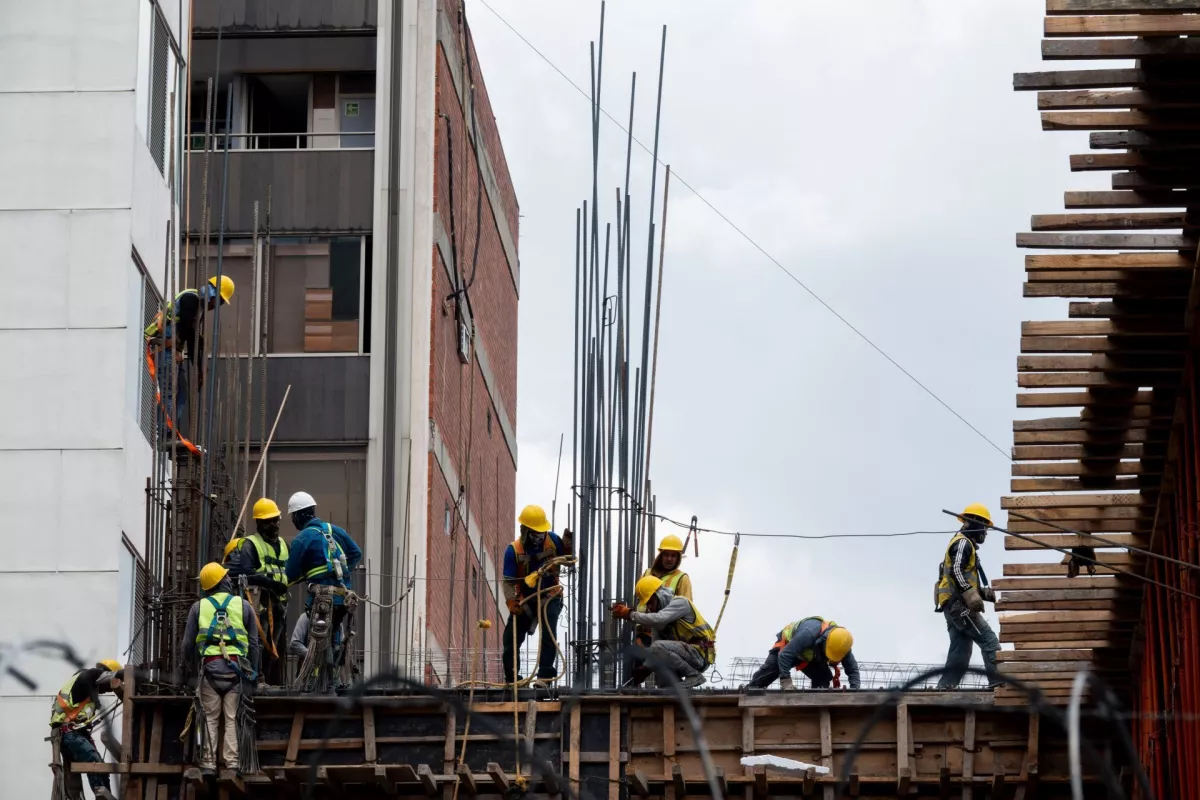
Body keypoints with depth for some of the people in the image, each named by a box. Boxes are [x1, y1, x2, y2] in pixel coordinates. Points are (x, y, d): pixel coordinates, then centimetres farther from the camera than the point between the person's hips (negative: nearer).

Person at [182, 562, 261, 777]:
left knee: (210, 718, 3)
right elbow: (254, 644, 7)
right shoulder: (244, 606, 8)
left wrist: (189, 666, 18)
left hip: (209, 666, 0)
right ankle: (232, 761, -3)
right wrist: (252, 671, 14)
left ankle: (208, 764, 0)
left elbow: (188, 643, 6)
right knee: (232, 718, 2)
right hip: (236, 667, 0)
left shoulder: (198, 607, 8)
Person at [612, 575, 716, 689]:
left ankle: (693, 675, -17)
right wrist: (644, 669, 0)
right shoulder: (657, 610, 14)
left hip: (701, 654, -9)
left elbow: (657, 619, -29)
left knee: (658, 648, -27)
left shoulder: (680, 602, -11)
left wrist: (630, 614, -23)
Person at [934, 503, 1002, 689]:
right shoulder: (963, 543, -5)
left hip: (952, 606, 10)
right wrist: (971, 594, -27)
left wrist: (983, 592, 15)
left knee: (960, 653, 7)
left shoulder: (965, 545, 28)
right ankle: (998, 680, -24)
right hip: (958, 604, -10)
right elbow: (956, 571, -21)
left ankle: (944, 687, 2)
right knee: (989, 640, -15)